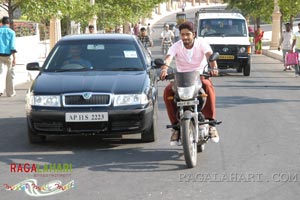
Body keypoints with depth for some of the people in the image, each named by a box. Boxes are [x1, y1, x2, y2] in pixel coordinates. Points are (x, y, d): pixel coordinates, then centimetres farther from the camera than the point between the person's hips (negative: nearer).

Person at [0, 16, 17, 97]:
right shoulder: (11, 32, -3)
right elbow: (12, 46, -10)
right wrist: (14, 58, -10)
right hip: (8, 55, -1)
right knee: (9, 75, 9)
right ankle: (10, 92, 16)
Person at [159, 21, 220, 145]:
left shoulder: (201, 43, -3)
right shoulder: (176, 46, 0)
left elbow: (210, 55, -22)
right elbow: (169, 57, -19)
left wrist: (214, 68, -45)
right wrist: (164, 68, -43)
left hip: (200, 76, -2)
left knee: (208, 87, -37)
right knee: (167, 91, -28)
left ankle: (211, 123, -29)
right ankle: (175, 125, -18)